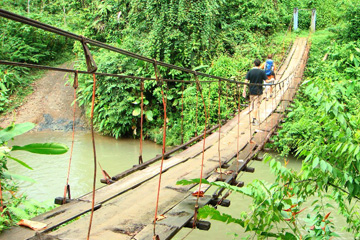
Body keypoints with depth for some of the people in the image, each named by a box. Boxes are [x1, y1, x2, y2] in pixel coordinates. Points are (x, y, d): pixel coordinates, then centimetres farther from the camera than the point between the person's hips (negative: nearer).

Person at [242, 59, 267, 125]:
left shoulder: (250, 71, -1)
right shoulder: (262, 72, -7)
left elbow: (246, 81, -7)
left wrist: (244, 90, -3)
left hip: (251, 91, 3)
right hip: (258, 91, -3)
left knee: (252, 104, 18)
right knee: (256, 105, 1)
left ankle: (254, 117, 27)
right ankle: (254, 120, 2)